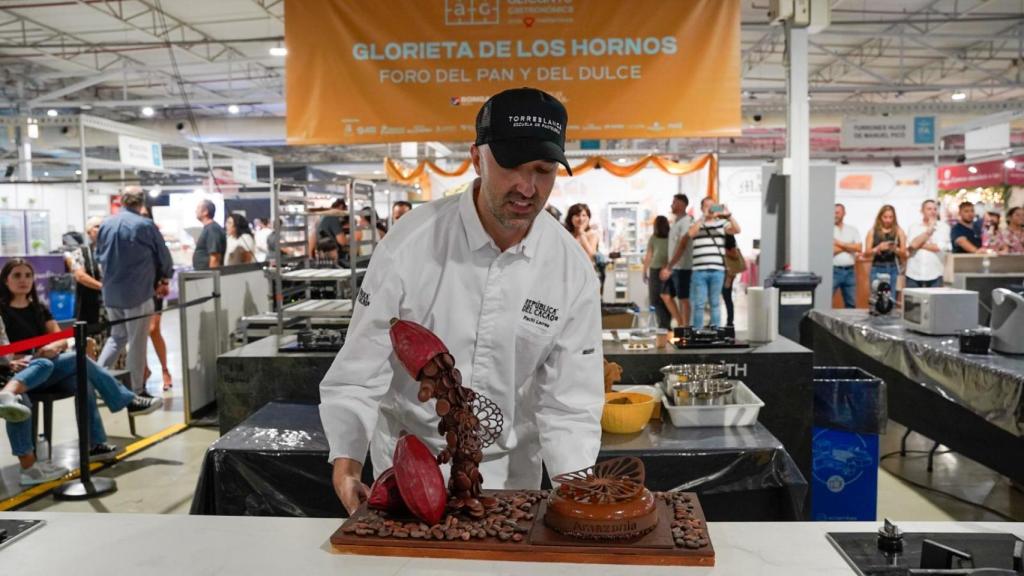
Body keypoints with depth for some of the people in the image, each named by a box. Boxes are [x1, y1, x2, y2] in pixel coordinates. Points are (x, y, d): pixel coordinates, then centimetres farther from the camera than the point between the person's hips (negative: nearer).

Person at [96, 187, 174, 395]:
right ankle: (137, 391, 9)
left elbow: (99, 255, 14)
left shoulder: (105, 225, 3)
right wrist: (165, 278, 16)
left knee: (117, 337, 22)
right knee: (137, 342, 3)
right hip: (138, 292, -5)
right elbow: (164, 256, -3)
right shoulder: (146, 225, -13)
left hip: (111, 292, 5)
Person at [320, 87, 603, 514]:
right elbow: (361, 367, -14)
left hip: (510, 470, 2)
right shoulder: (412, 242, -18)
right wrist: (346, 459, -25)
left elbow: (570, 399, -9)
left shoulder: (574, 271, -12)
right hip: (408, 464, -1)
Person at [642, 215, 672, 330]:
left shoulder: (654, 238, -1)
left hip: (656, 270, -2)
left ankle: (663, 322, -10)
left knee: (656, 299, 5)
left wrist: (644, 272, 7)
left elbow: (648, 256, -1)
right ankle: (667, 323, 11)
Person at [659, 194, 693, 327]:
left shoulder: (686, 221, -12)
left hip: (681, 267, -9)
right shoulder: (676, 222, 15)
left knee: (683, 299, -2)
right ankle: (680, 324, 17)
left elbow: (682, 246, -19)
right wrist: (668, 266, 18)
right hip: (673, 267, 9)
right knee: (666, 295, 11)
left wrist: (669, 267, -22)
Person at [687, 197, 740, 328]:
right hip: (699, 271, -1)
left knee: (715, 304, 9)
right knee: (698, 305, 3)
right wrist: (704, 217, -18)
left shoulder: (722, 223, 10)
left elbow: (737, 230, -5)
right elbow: (691, 233, -13)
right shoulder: (696, 224, 8)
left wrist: (728, 215, -18)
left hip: (718, 270, 1)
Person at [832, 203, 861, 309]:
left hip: (850, 271, 4)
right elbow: (830, 250, -11)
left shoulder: (853, 230, 11)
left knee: (851, 303, 10)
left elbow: (858, 248, -2)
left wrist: (840, 244, -7)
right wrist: (848, 246, -3)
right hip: (833, 270, -4)